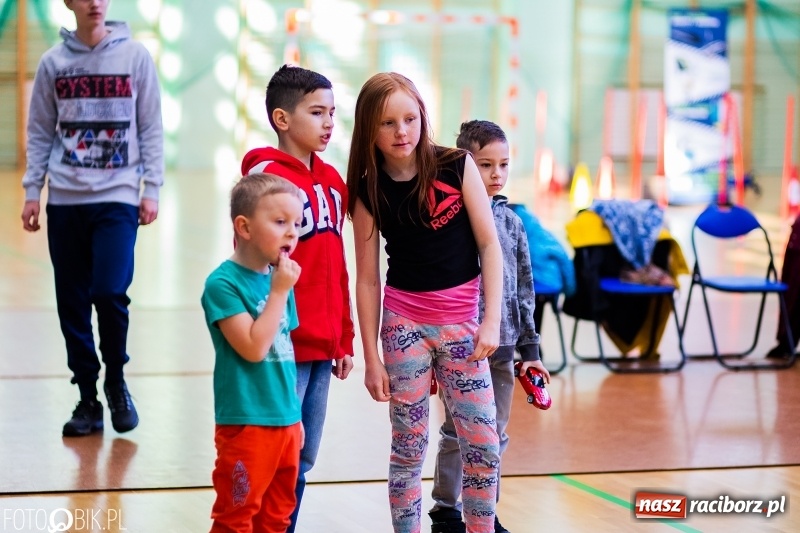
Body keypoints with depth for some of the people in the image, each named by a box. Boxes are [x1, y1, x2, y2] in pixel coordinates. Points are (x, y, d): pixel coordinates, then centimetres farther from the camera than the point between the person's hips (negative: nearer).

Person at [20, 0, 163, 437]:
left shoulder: (135, 57, 1)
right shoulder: (53, 62, 5)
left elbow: (151, 128, 4)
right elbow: (39, 132, 9)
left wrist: (151, 188, -1)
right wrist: (32, 191, 4)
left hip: (118, 197, -2)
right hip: (65, 201, 2)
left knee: (110, 293, -14)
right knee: (72, 303, 3)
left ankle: (115, 379, 10)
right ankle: (87, 398, 15)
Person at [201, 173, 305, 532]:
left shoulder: (279, 280, 8)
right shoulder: (223, 283, -14)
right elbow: (254, 347, -22)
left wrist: (295, 415, 18)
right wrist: (279, 292, -18)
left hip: (286, 422, 8)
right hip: (245, 424, -8)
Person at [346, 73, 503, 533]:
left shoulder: (457, 166, -6)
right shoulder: (369, 191, -4)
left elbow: (489, 244, -4)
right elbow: (368, 279, 0)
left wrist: (492, 321, -11)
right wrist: (372, 358, -1)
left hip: (462, 322, 0)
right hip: (404, 323, 0)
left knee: (484, 444, -1)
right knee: (409, 446, 3)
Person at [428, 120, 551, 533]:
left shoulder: (510, 221, 7)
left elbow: (524, 289, 11)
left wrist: (529, 348, 9)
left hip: (502, 345, 5)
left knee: (495, 434, 11)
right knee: (458, 433, 4)